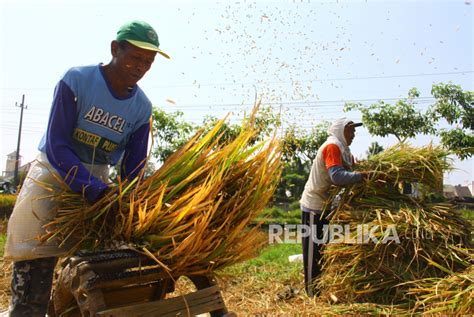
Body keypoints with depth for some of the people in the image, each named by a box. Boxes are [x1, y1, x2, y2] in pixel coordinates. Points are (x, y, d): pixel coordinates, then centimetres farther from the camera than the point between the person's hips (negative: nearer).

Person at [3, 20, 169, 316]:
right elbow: (56, 147, -19)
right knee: (34, 273, -7)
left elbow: (132, 166, -1)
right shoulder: (76, 80, -15)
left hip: (98, 180, 3)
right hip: (53, 174, -3)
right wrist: (99, 192, -31)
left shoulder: (142, 107, -4)